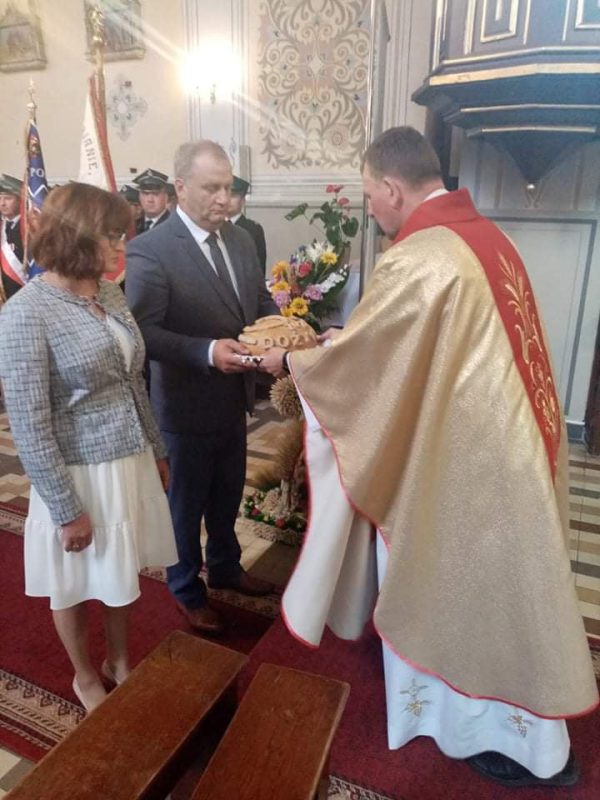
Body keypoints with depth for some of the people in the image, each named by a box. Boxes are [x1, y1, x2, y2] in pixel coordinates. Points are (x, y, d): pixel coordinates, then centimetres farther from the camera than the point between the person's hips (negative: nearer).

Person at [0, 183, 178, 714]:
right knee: (77, 585, 18)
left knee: (121, 574, 22)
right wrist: (67, 508, -15)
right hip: (79, 473, -6)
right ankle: (86, 679, 43)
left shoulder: (111, 294, 2)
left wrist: (156, 449, 14)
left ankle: (119, 661, 48)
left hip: (131, 462, 6)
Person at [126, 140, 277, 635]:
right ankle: (186, 588, 39)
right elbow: (144, 332, -23)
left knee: (228, 494, 23)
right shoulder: (150, 251, -19)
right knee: (187, 501, 14)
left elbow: (260, 301, 10)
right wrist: (207, 351, -34)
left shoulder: (240, 239, 3)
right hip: (187, 403, -6)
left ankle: (225, 567, 49)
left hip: (234, 397, 7)